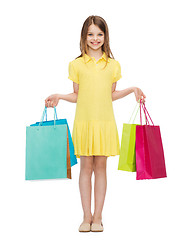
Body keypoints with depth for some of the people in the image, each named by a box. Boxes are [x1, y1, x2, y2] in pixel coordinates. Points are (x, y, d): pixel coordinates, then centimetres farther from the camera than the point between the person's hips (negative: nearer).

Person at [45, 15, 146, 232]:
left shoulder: (113, 65, 8)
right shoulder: (76, 64, 4)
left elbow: (111, 95, 14)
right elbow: (77, 95, 9)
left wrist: (132, 90, 4)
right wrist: (59, 97, -6)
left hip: (105, 122, 1)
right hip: (84, 121, -1)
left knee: (100, 166, 5)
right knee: (86, 167, 3)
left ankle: (98, 217, 14)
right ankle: (87, 216, 14)